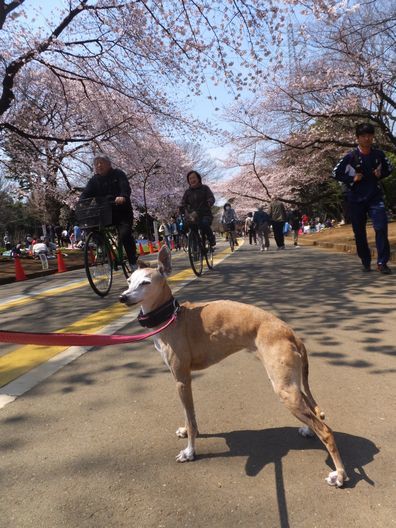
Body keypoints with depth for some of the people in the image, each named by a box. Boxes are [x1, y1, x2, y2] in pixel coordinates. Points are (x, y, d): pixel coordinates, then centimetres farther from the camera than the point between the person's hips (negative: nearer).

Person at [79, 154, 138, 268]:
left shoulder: (118, 174, 0)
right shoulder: (94, 180, 11)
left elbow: (125, 187, -17)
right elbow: (86, 193, -1)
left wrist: (123, 196, -40)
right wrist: (80, 203, -24)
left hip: (122, 211, -4)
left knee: (125, 234, -20)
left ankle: (133, 261, -8)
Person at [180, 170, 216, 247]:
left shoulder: (204, 188, 3)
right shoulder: (188, 192, 11)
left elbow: (211, 200, -9)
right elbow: (182, 204, 6)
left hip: (206, 215, -4)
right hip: (194, 216, 4)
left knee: (204, 224, -35)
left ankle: (211, 238, -6)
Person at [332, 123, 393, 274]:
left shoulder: (379, 154, 1)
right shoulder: (350, 157, -6)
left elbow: (389, 169, 18)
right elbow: (336, 173, -1)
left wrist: (380, 174, -3)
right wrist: (352, 179, -12)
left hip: (375, 197, 1)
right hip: (356, 199, -1)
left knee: (381, 228, -14)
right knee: (359, 232, 4)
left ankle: (382, 262, -8)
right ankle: (366, 262, 18)